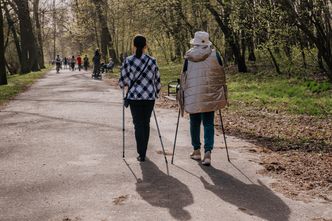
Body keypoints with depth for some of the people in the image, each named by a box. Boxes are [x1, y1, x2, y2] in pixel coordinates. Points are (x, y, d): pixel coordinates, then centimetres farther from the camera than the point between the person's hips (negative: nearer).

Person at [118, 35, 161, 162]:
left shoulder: (128, 61, -6)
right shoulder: (152, 61, 1)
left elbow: (122, 81, -4)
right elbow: (157, 80, 6)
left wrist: (123, 84, 20)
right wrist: (156, 94, 21)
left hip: (134, 97, -2)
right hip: (150, 97, 2)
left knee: (138, 124, 4)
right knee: (146, 123, 15)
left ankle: (141, 154, -1)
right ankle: (143, 152, 24)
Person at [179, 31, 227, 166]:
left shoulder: (188, 57, 0)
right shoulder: (214, 55, 0)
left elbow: (183, 78, 3)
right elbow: (221, 76, 4)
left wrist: (182, 97, 11)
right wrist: (224, 95, 13)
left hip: (192, 96, 0)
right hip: (210, 96, 0)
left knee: (194, 123, 15)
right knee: (208, 124, 3)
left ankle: (196, 151, 25)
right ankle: (208, 152, -9)